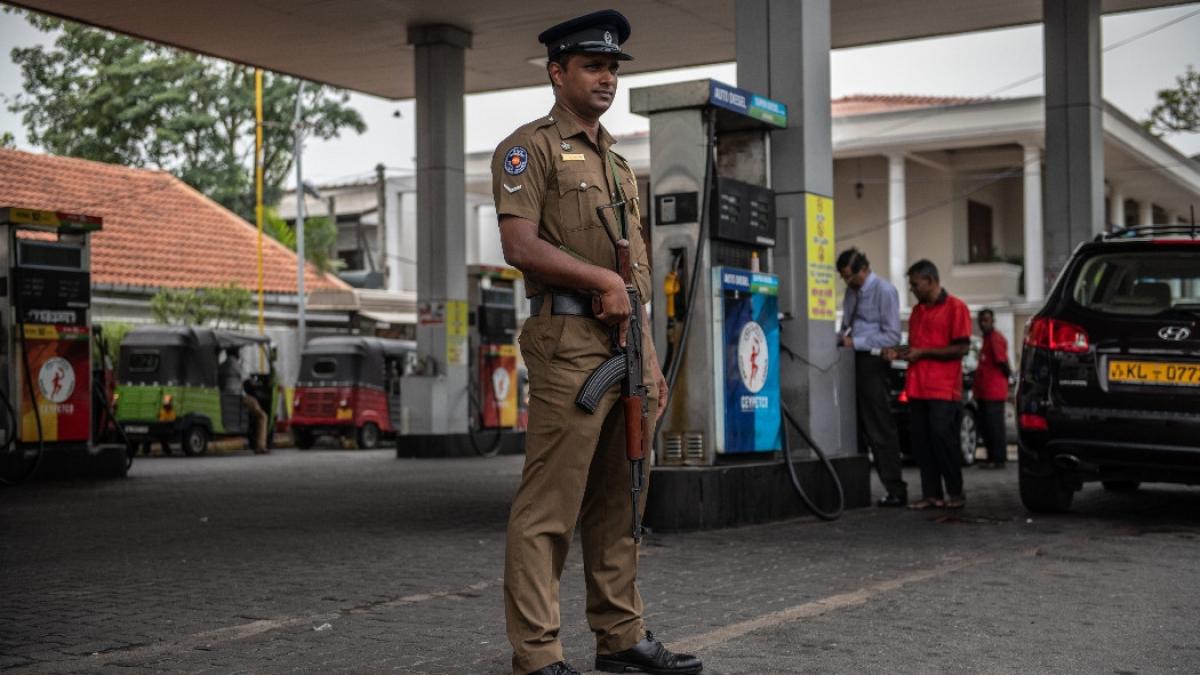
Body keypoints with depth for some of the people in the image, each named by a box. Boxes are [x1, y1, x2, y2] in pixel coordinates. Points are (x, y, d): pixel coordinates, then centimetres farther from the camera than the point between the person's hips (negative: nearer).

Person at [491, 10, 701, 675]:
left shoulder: (617, 162, 23)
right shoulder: (530, 147, -1)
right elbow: (520, 245, -15)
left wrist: (650, 356, 18)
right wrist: (603, 280, -13)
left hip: (627, 342, 8)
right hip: (569, 340, -8)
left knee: (618, 503, 12)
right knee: (548, 508, -7)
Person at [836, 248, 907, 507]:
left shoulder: (884, 291, -9)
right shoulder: (851, 292, 12)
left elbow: (893, 335, -14)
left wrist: (856, 343, -16)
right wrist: (843, 338, 3)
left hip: (872, 362, -8)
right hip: (853, 362, 8)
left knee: (880, 429, -6)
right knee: (856, 428, 10)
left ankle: (896, 491, -2)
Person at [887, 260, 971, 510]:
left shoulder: (955, 307, -4)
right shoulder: (917, 311, 19)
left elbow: (961, 348, -10)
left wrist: (922, 353, -11)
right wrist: (900, 352, 6)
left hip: (944, 388, -7)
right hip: (917, 387, 7)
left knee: (942, 437, -8)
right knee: (921, 440, 3)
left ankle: (955, 493, 3)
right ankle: (931, 494, 8)